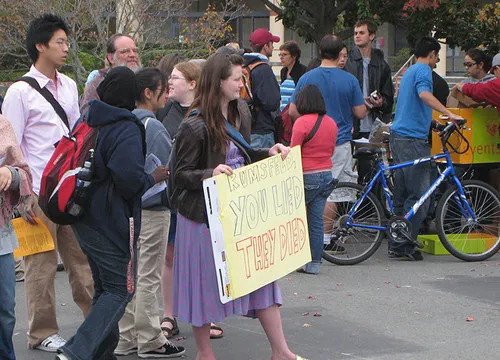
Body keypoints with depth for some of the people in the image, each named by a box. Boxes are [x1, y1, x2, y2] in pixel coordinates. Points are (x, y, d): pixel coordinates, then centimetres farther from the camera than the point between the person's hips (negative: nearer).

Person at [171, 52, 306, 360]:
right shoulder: (195, 126, -16)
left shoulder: (237, 117, 11)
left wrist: (268, 153, 6)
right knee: (206, 282, 4)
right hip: (205, 214, -8)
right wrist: (210, 173, -32)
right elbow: (181, 175, -15)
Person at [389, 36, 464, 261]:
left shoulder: (410, 71, 23)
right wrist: (449, 114, -29)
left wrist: (434, 122, 45)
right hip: (413, 138, -10)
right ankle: (405, 245, -8)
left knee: (401, 195, 11)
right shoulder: (423, 70, -7)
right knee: (419, 196, -8)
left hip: (399, 137, 10)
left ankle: (396, 245, 12)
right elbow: (424, 94, -26)